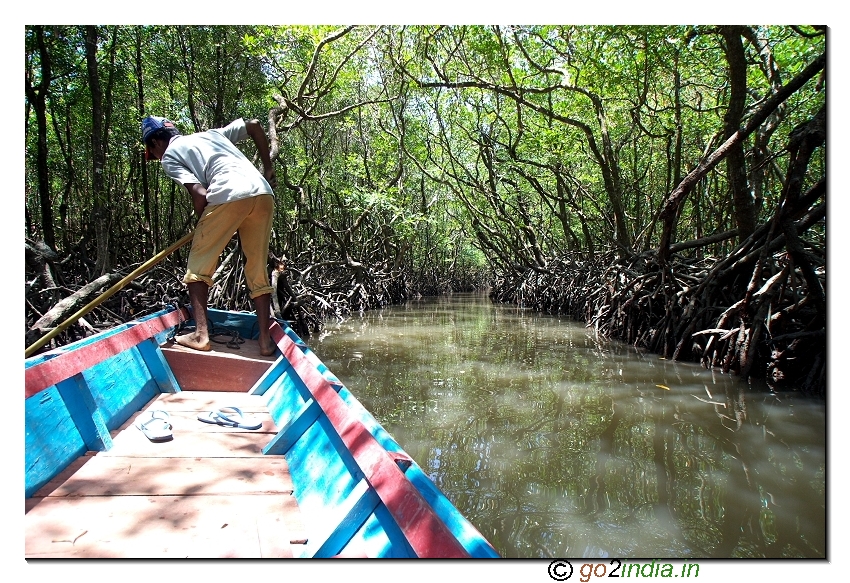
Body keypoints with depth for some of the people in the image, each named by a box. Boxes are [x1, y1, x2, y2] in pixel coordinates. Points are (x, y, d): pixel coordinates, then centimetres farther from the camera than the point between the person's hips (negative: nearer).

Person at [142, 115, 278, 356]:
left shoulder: (169, 156, 15)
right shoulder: (212, 133, 34)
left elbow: (199, 194, 0)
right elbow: (254, 125, 29)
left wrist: (203, 226, 16)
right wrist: (268, 169, 30)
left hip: (228, 195, -6)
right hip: (263, 193, 6)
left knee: (198, 265, 11)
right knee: (258, 271, 12)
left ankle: (201, 334, 5)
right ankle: (265, 340, 9)